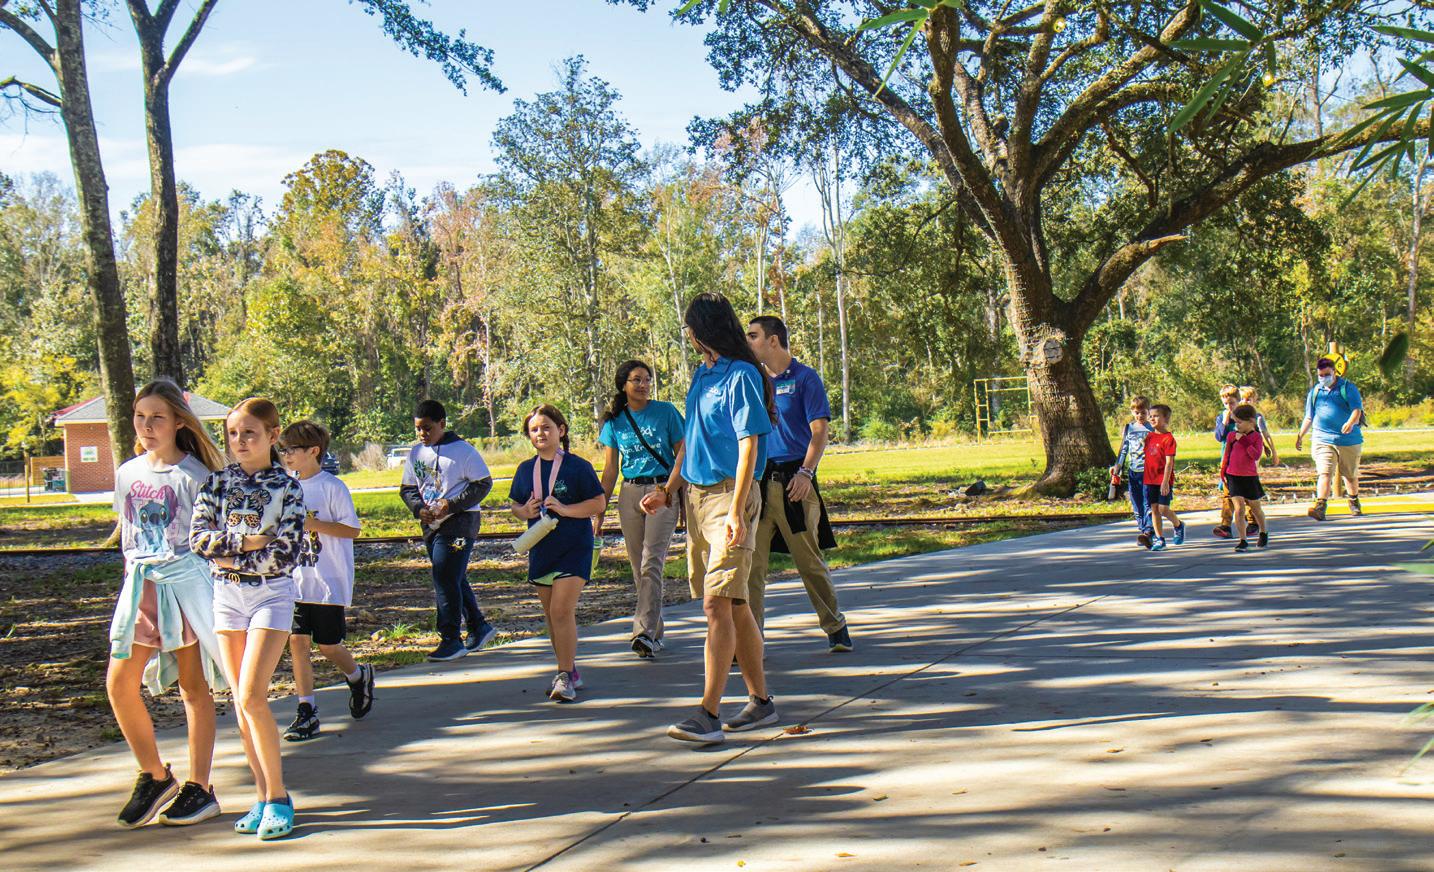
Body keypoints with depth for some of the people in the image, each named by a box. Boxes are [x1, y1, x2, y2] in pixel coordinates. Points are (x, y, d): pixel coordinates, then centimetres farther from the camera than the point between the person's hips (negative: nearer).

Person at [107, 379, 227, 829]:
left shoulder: (193, 474, -5)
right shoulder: (127, 473, 11)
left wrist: (214, 590, -7)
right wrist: (132, 582, 17)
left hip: (186, 580, -5)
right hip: (140, 585, 5)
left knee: (194, 687, 2)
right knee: (119, 682, -3)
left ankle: (198, 788, 10)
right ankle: (156, 777, 14)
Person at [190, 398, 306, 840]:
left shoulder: (287, 487, -3)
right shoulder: (217, 482, 6)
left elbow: (287, 554, -10)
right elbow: (198, 538, -4)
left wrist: (229, 555, -11)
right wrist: (247, 542, -13)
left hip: (271, 593, -4)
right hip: (226, 594, 4)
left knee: (252, 696, -14)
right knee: (241, 702, 4)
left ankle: (278, 797, -5)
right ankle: (264, 796, 12)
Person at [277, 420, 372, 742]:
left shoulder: (332, 487, -10)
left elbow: (352, 529, -12)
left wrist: (312, 523, -21)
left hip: (329, 582, -5)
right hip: (295, 580, 5)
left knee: (328, 646, 2)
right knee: (297, 641, -3)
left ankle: (359, 677, 33)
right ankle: (307, 712, 2)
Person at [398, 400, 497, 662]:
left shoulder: (463, 450, -9)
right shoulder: (416, 453, 10)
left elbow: (484, 483, -8)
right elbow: (407, 488, 16)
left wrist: (452, 504, -17)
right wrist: (419, 508, -6)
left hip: (459, 522, -7)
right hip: (431, 524, 7)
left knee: (446, 580, -11)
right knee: (454, 580, 14)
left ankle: (451, 640, -4)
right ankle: (478, 627, 28)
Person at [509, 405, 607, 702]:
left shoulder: (578, 466, -7)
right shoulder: (525, 470, 9)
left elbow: (599, 503, -7)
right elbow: (515, 505, 18)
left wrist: (565, 509, -19)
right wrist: (525, 511, -5)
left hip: (574, 547, -6)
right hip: (540, 549, 6)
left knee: (562, 611, -15)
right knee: (552, 616, 11)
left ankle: (565, 677, -9)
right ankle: (569, 671, 25)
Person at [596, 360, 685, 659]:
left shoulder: (666, 412, 1)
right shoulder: (614, 421, 8)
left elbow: (682, 455, 4)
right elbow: (610, 470, 12)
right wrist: (599, 512, 9)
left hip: (663, 491, -4)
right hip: (630, 494, 4)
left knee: (652, 563, -16)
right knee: (639, 568, 7)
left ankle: (645, 632, -22)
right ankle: (656, 633, 17)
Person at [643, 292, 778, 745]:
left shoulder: (741, 376, -10)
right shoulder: (701, 376, 16)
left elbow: (748, 447, -15)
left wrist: (736, 512, -21)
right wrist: (667, 491, 19)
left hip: (729, 494, -9)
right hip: (696, 496, 9)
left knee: (718, 604, -13)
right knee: (733, 605, 12)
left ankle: (708, 715, -14)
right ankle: (760, 700, 22)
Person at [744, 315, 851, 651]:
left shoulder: (805, 378, -1)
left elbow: (820, 431, -7)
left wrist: (806, 472, -18)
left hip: (793, 481, -5)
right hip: (756, 480, 5)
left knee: (809, 560, 4)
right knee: (750, 562, -2)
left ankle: (836, 629, 20)